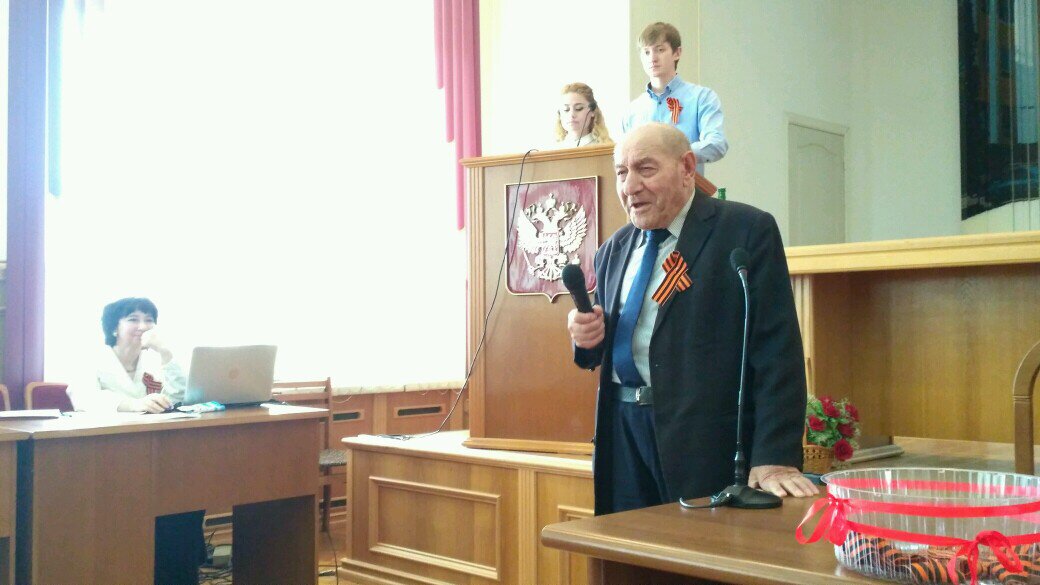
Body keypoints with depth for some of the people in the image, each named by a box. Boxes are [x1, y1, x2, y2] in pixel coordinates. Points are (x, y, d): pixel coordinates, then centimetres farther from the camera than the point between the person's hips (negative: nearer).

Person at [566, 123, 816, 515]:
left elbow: (777, 351, -11)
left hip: (706, 439, -5)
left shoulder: (747, 230, -5)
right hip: (622, 432, 5)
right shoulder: (613, 251, 15)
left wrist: (774, 459, -18)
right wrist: (589, 338, -3)